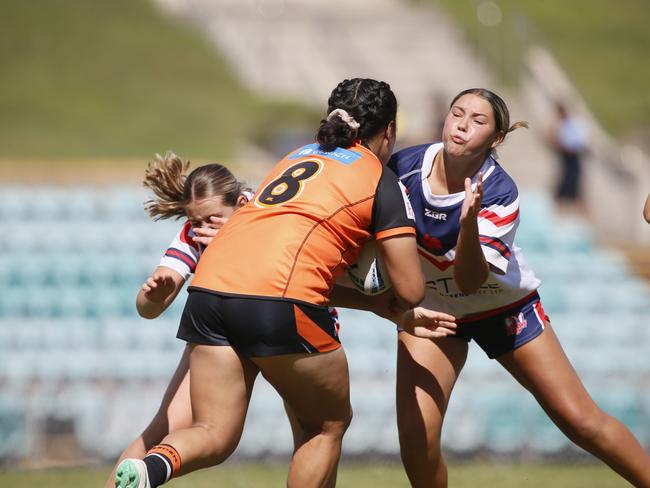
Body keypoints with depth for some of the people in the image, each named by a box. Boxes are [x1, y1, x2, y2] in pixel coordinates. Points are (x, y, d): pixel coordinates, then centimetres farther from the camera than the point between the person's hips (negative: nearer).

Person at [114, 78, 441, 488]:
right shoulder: (382, 181, 11)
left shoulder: (299, 157, 29)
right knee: (329, 424, 17)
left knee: (215, 436, 8)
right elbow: (411, 292, 7)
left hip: (211, 285, 6)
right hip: (281, 296, -6)